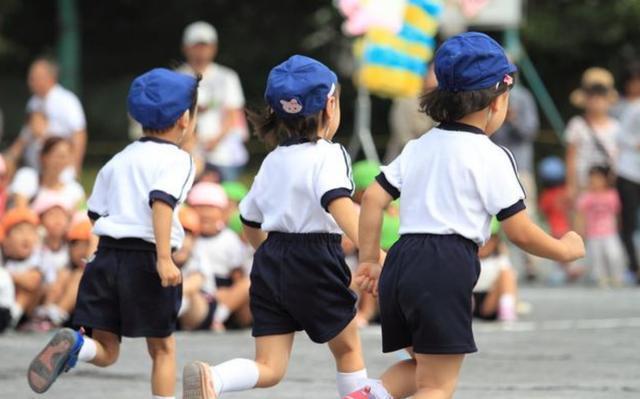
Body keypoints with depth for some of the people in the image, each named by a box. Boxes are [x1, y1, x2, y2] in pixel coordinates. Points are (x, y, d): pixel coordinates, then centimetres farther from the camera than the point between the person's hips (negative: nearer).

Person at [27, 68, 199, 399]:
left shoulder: (118, 161, 18)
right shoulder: (176, 159, -2)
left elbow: (96, 213, 19)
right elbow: (161, 201, -20)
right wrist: (164, 258, -25)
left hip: (107, 255, 5)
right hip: (147, 258, -5)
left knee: (105, 352, 5)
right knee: (162, 348, 11)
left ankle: (73, 345, -27)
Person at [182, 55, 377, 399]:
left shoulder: (272, 161, 15)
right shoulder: (328, 155, -8)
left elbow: (251, 224, 23)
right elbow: (339, 203, -27)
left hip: (270, 258, 6)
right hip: (316, 261, -6)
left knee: (269, 368, 1)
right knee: (348, 348, 17)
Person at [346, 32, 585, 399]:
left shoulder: (420, 147, 16)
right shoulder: (491, 156, -4)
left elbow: (373, 198, 12)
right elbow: (520, 232, -4)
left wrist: (369, 260, 20)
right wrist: (566, 249, 13)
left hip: (402, 261, 7)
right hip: (446, 271, -7)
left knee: (422, 366, 25)